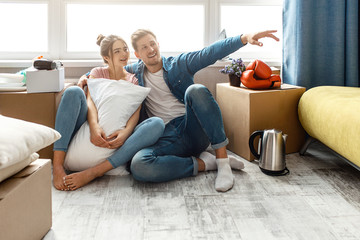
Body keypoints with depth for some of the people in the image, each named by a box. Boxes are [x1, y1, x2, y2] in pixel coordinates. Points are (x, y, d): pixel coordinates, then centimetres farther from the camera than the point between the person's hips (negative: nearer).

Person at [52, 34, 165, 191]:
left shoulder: (134, 79, 17)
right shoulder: (98, 73, 16)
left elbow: (136, 110, 1)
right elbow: (90, 100, -3)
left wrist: (126, 131, -23)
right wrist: (94, 126, -26)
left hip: (116, 137, 0)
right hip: (95, 132, 0)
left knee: (157, 124, -27)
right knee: (73, 92, -23)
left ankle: (92, 173, -37)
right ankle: (57, 167, -34)